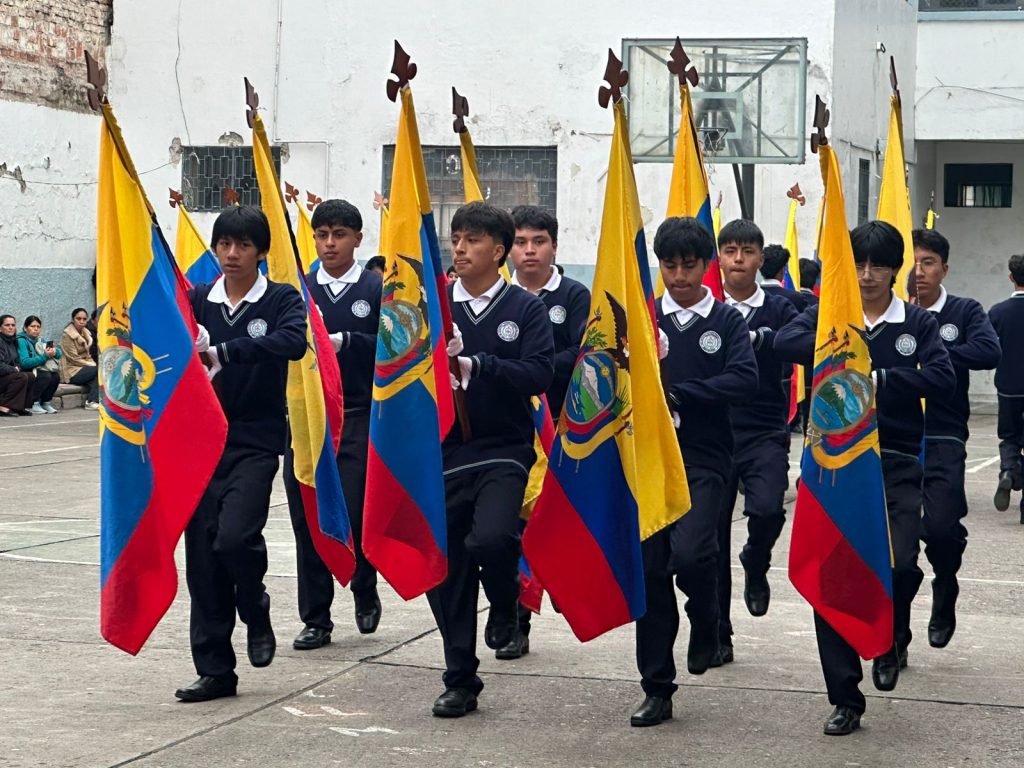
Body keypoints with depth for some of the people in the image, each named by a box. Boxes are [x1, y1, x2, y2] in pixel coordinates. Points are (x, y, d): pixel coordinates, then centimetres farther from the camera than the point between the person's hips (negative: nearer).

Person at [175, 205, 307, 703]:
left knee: (235, 536, -21)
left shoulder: (281, 300, -2)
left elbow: (293, 342, -22)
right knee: (202, 554, 3)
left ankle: (256, 614, 12)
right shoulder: (197, 301, 8)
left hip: (255, 441, -4)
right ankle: (215, 670, 13)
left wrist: (223, 352, -31)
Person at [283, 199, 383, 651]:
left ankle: (365, 591, 23)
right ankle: (316, 618, 12)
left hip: (359, 415, -3)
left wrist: (345, 341, -16)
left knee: (355, 514, -7)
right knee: (307, 519, 3)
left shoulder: (377, 289, 2)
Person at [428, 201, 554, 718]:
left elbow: (540, 373, -12)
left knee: (491, 538, -28)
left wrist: (476, 364, -23)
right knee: (447, 572, 5)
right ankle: (460, 681, 21)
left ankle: (505, 602, 7)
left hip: (504, 450, -3)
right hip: (444, 453, 3)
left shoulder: (525, 309, -1)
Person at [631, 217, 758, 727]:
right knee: (650, 568, 2)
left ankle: (705, 624, 12)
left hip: (703, 459, -2)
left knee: (689, 553, -22)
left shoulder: (727, 321, 3)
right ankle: (657, 689, 13)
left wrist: (679, 393, -16)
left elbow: (744, 380, -10)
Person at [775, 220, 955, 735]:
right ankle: (845, 699, 9)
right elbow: (785, 341, -14)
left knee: (900, 565, -17)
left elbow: (943, 379, -10)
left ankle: (892, 637, 19)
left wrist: (880, 378, -15)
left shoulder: (917, 323, 5)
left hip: (896, 464, -1)